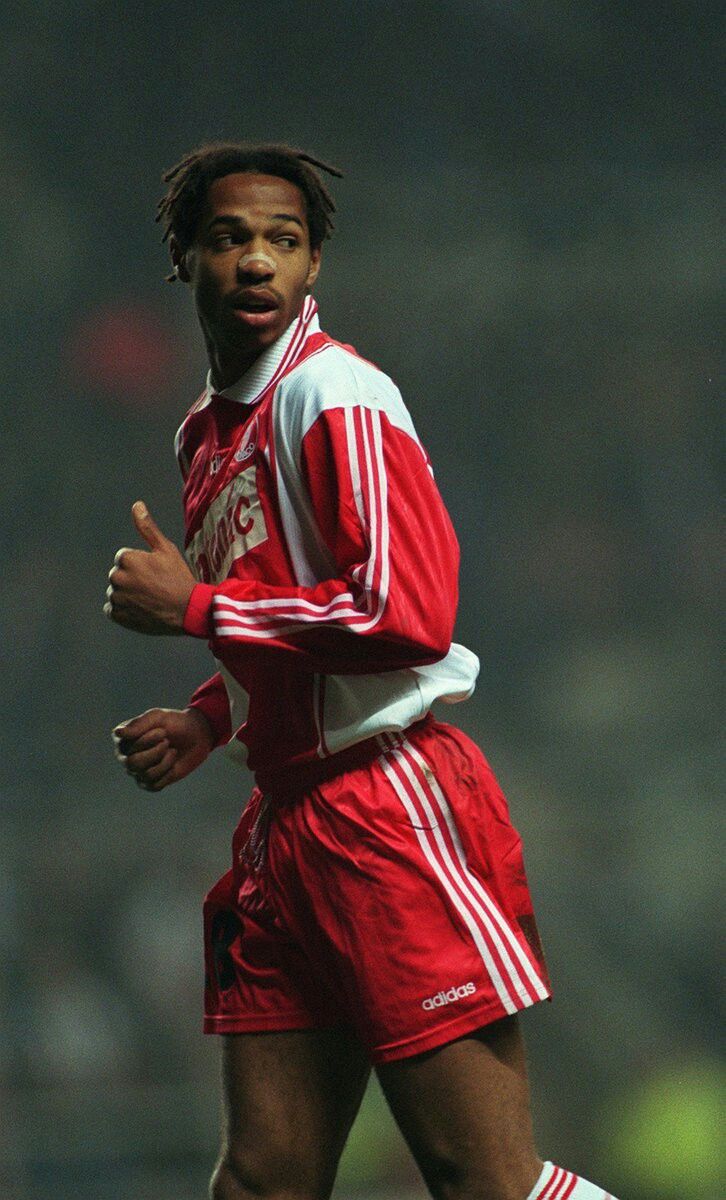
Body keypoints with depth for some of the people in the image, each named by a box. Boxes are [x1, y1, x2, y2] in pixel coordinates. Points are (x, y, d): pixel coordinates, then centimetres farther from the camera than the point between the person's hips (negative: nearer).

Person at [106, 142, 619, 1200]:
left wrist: (192, 607, -12)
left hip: (392, 809, -9)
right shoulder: (209, 431, 18)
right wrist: (208, 722, 14)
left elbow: (406, 614, -22)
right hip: (288, 824, 9)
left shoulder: (335, 396, -11)